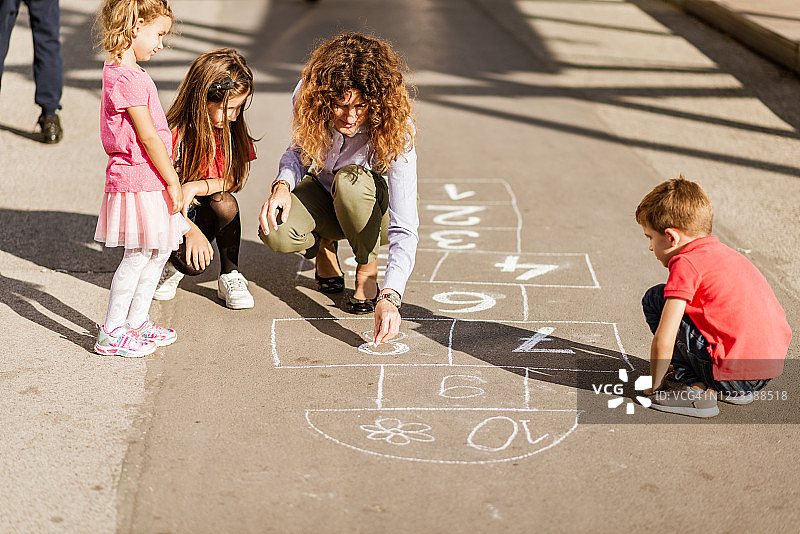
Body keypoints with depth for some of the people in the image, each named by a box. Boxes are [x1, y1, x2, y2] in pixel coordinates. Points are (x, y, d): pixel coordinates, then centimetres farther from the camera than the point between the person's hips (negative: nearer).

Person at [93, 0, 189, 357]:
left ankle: (136, 320, 27)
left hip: (150, 180, 10)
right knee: (138, 256, -2)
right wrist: (173, 181, -14)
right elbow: (147, 136, -20)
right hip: (139, 181, -10)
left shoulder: (119, 70, 13)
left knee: (160, 250, 16)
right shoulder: (128, 77, -20)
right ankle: (111, 333, 9)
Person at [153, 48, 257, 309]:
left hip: (205, 214, 4)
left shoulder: (232, 130, -6)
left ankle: (229, 277, -11)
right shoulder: (172, 134, -20)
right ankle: (175, 262, 8)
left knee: (224, 202, -31)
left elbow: (234, 181, -8)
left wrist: (195, 187, -27)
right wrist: (191, 230, -30)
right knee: (195, 263, -32)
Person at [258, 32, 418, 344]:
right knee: (275, 233, -31)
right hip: (323, 191, 2)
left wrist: (389, 297, -50)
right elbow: (299, 151, -2)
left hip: (373, 210, -2)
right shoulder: (307, 98, -23)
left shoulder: (395, 132, -34)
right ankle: (324, 243, 6)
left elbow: (405, 228, -38)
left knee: (350, 179, -39)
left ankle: (368, 267, -10)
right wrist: (282, 184, -26)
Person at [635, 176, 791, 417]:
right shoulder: (725, 253, 18)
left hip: (733, 374, -9)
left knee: (655, 300, 1)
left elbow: (664, 340, -13)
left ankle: (694, 388, -2)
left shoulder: (686, 264, -9)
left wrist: (655, 384, 4)